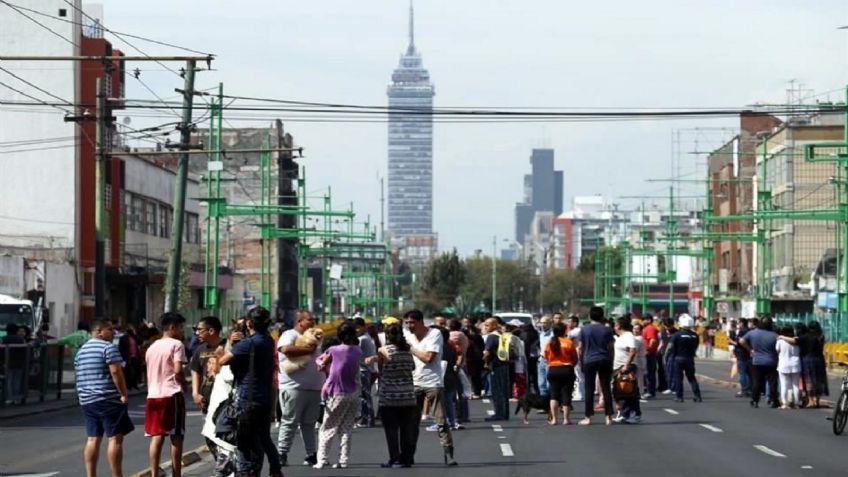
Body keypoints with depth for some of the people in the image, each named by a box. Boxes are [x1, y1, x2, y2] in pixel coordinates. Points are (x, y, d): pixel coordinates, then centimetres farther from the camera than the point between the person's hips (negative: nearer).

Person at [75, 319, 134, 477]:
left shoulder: (81, 350, 16)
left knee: (93, 439, 8)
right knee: (115, 438, -5)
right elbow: (116, 372, -18)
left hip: (87, 400, 8)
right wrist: (124, 394, -13)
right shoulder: (108, 347, -10)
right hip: (109, 399, -8)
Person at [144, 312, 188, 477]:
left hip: (153, 395, 6)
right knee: (176, 437, 1)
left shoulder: (152, 347, 16)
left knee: (156, 437, 4)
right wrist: (183, 383, 0)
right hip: (171, 395, -6)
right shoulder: (176, 344, -6)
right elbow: (178, 371, -16)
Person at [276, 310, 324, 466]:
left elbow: (319, 358, 30)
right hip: (294, 387, -8)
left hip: (314, 388, 8)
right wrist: (307, 349, -16)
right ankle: (281, 455, -2)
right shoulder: (289, 335, -5)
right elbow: (286, 349, -27)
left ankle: (312, 454, 14)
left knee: (309, 423, 11)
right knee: (290, 423, -5)